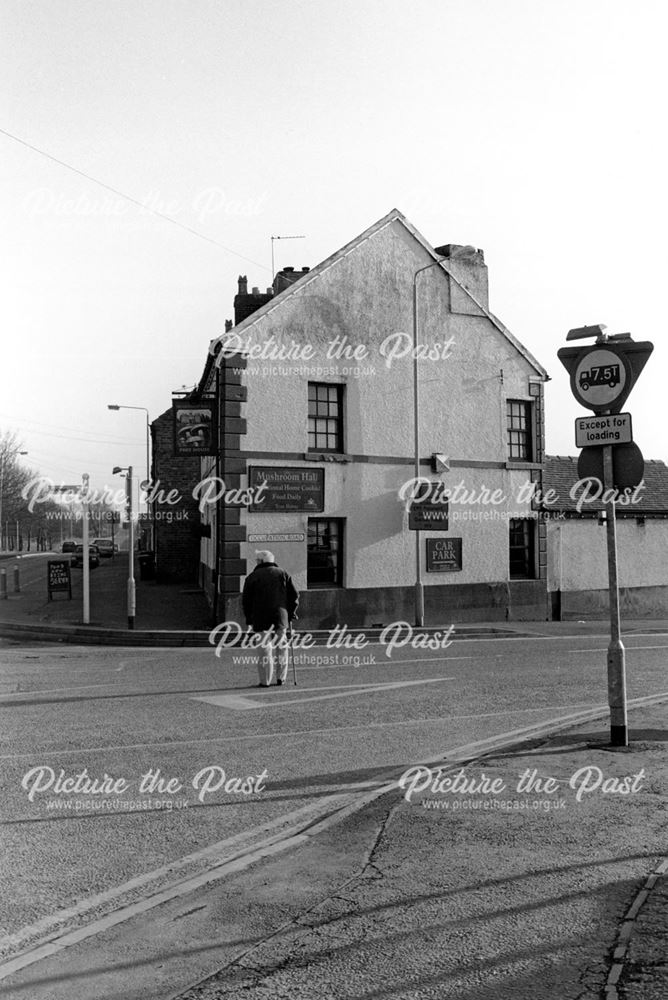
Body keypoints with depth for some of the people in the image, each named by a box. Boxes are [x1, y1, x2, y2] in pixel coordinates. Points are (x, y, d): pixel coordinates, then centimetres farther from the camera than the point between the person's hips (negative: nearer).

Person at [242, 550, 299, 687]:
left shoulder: (252, 577, 3)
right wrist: (291, 613, 13)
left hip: (261, 618, -2)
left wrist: (249, 619, 10)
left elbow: (246, 600, 2)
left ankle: (265, 681, -2)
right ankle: (281, 677, 13)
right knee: (281, 647, 12)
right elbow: (294, 595, 5)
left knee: (265, 648, -1)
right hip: (281, 617, 2)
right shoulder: (283, 574, 8)